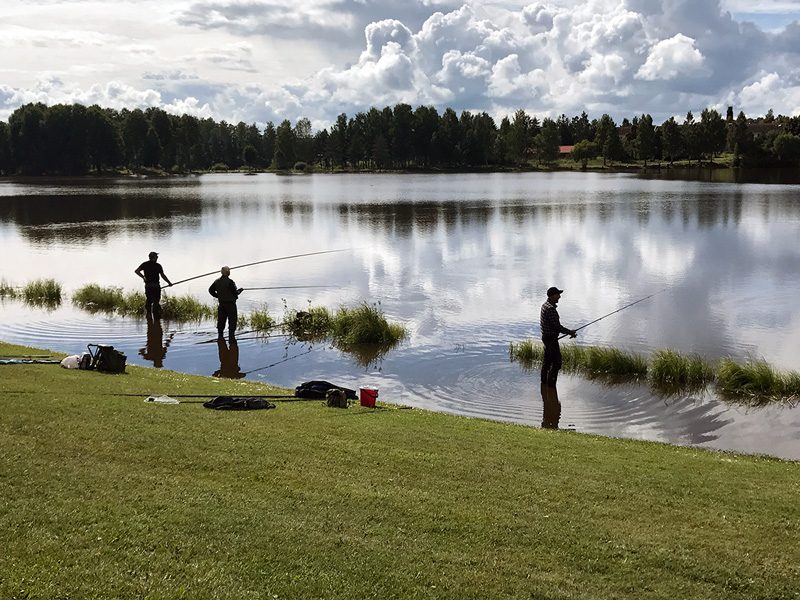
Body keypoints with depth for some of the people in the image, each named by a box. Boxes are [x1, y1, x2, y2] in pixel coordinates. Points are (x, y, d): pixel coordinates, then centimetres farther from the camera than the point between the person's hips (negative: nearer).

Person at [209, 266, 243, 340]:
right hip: (230, 303, -6)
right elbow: (235, 293, -16)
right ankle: (231, 336, -2)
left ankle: (220, 336, 13)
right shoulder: (230, 281, -17)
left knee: (221, 320, 11)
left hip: (221, 303, 6)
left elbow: (211, 290, 9)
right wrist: (240, 290, 3)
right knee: (232, 320, 1)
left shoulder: (217, 282, 3)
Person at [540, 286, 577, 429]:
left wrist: (568, 331, 17)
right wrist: (569, 332, -12)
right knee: (556, 361, -7)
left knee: (547, 360, 17)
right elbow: (556, 326, -22)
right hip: (551, 338, -11)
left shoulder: (545, 305, 11)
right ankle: (550, 384, -5)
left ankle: (544, 381, 25)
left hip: (546, 336, 11)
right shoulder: (551, 309, -22)